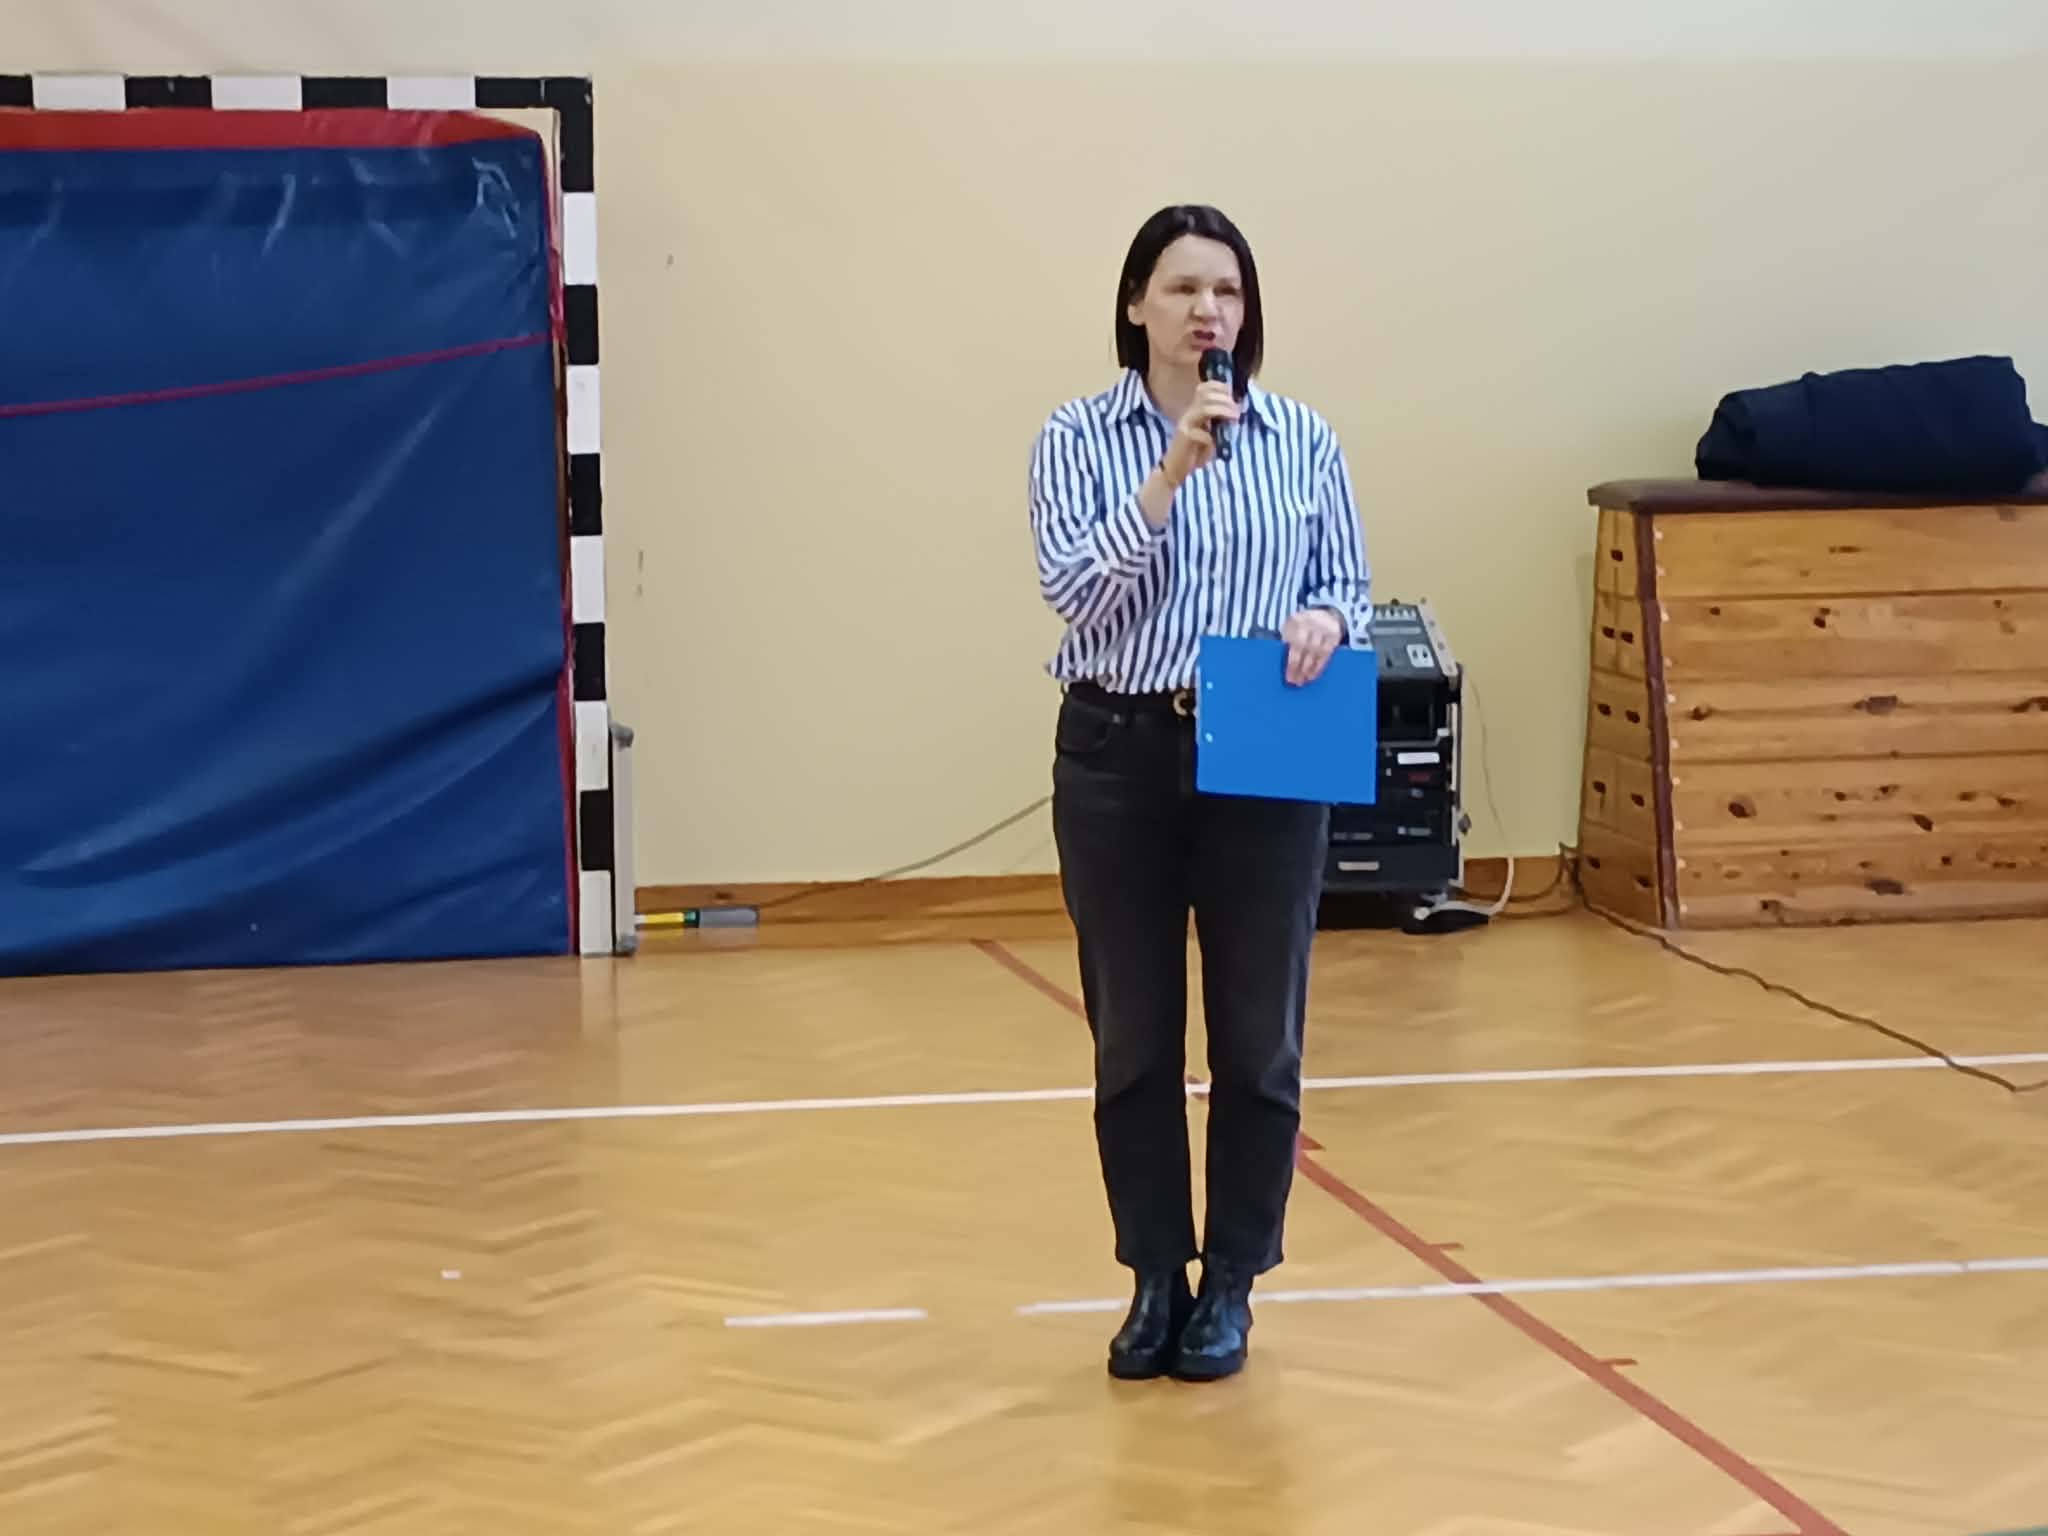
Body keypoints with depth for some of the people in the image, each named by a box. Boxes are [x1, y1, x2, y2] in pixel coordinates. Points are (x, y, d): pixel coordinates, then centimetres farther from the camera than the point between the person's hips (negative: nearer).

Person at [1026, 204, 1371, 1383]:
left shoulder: (1305, 439, 3)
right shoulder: (1080, 437, -2)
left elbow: (1353, 590, 7)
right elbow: (1074, 589, -14)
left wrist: (1323, 620, -16)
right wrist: (1172, 472, -23)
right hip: (1119, 758, -1)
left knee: (1259, 1038, 4)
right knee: (1135, 1039, 6)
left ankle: (1232, 1286, 17)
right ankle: (1154, 1281, 18)